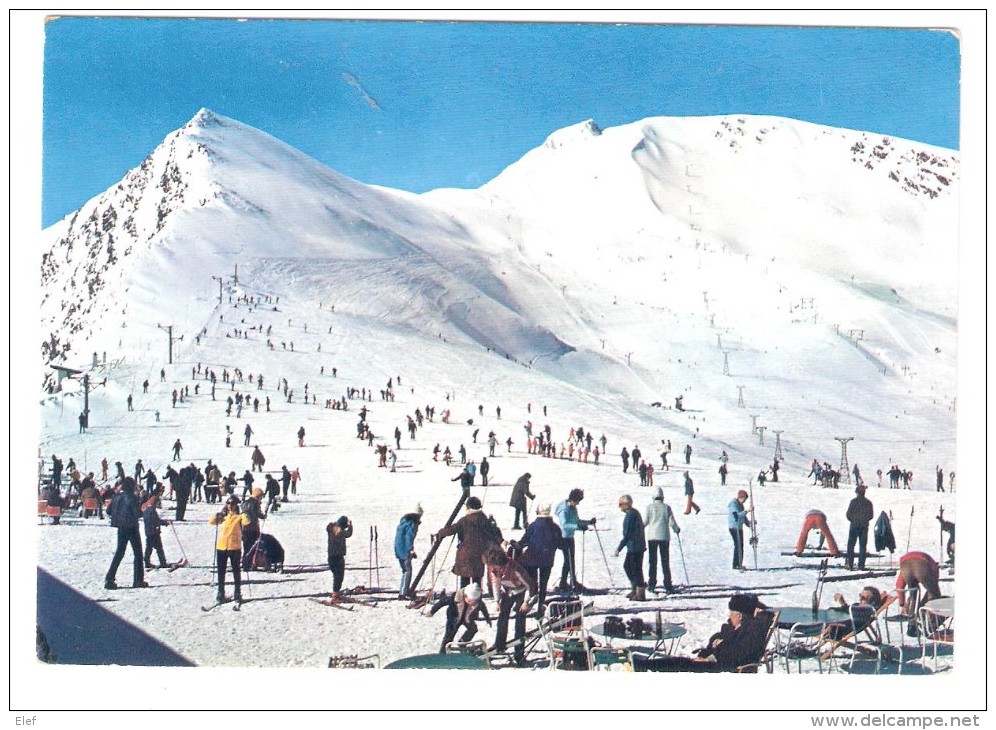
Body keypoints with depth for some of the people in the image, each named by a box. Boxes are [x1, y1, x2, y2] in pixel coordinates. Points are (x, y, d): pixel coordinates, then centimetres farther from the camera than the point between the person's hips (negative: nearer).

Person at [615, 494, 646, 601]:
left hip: (634, 547, -11)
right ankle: (635, 589, 24)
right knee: (627, 566, 19)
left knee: (636, 569, -5)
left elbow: (627, 534, -21)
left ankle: (640, 594, 1)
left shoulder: (630, 515, -18)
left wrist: (619, 548, -17)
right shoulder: (635, 512, 14)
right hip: (635, 547, 11)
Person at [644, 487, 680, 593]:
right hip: (664, 537, 0)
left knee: (652, 561, 9)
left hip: (652, 537, 0)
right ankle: (668, 585, 2)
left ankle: (652, 583, 8)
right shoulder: (667, 507, -4)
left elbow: (644, 522, -3)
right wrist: (677, 529, 18)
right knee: (665, 562, 5)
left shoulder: (649, 507, -5)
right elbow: (672, 522, -3)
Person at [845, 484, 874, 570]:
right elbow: (871, 515, 5)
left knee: (851, 545, 4)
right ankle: (861, 565, 4)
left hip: (854, 525, -3)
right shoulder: (868, 502, 1)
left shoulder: (853, 501, -8)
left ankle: (850, 564, -4)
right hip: (864, 527, 3)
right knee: (863, 546, 7)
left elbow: (848, 514, -6)